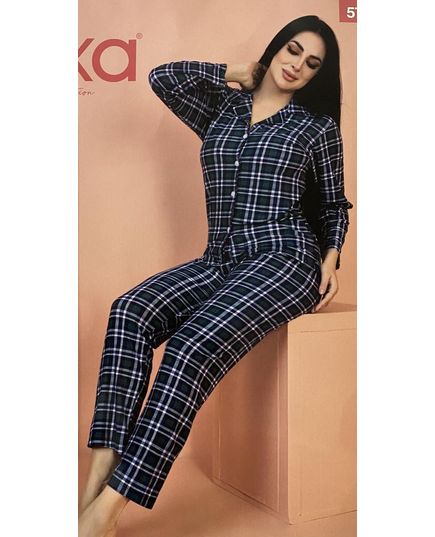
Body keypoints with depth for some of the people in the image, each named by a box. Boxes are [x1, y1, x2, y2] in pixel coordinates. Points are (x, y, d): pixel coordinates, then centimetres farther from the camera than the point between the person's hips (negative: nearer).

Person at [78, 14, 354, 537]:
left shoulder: (318, 126, 12)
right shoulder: (221, 113, 19)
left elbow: (334, 205, 18)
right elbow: (162, 77, 13)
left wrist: (331, 256, 1)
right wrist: (233, 73, 19)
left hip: (283, 259, -4)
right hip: (219, 261, 4)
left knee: (194, 342, -32)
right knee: (130, 311, -26)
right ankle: (100, 473, -33)